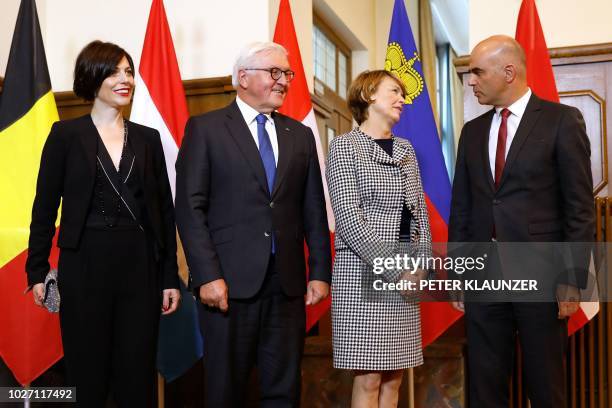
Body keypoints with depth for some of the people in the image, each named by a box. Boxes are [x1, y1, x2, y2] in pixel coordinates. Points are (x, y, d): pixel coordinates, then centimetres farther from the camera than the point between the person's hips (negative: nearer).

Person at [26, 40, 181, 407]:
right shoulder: (66, 134, 2)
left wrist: (171, 277, 4)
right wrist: (37, 270, -3)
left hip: (141, 266, 2)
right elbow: (45, 205, 3)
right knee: (88, 375, 7)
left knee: (139, 376, 6)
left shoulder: (148, 138, 9)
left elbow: (164, 210, 8)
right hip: (85, 266, -2)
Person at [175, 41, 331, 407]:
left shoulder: (300, 135, 13)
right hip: (230, 281, -3)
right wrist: (207, 276, -13)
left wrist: (320, 272, 6)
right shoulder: (205, 129, 1)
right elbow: (191, 208, -5)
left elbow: (314, 211, 12)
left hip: (288, 282, 4)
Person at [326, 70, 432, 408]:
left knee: (393, 378, 8)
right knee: (368, 380, -3)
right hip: (363, 272, -6)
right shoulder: (345, 146, -4)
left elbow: (419, 211, 14)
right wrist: (395, 270, -15)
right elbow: (348, 220, -12)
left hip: (405, 275, 6)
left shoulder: (405, 149, 15)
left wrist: (421, 265, -1)